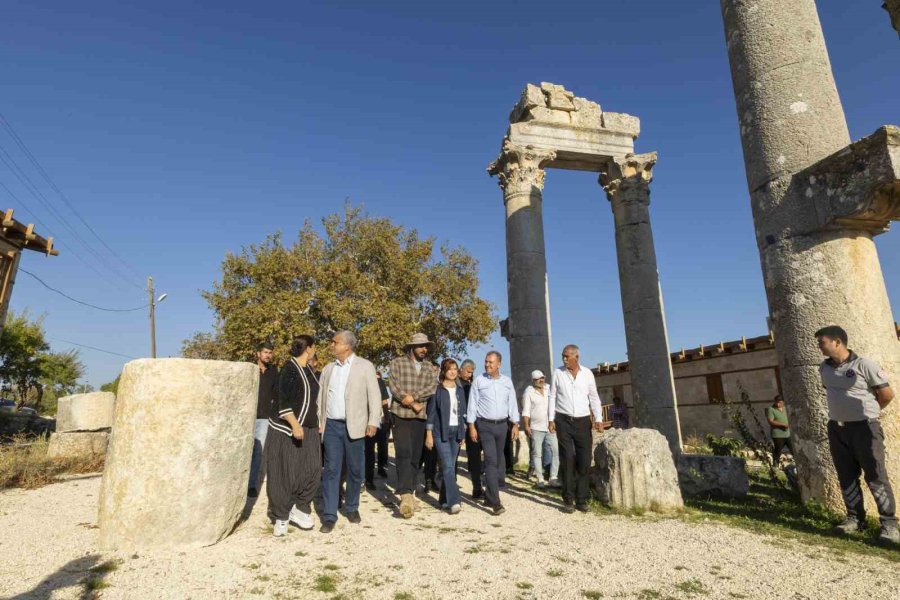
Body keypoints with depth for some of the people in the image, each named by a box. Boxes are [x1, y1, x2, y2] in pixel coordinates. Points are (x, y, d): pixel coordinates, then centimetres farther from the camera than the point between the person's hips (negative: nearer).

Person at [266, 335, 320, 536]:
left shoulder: (308, 369, 10)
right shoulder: (290, 368, -13)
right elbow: (283, 400, -19)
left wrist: (317, 422, 19)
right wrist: (295, 425, -24)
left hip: (308, 428, 7)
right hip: (287, 428, -7)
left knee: (311, 470, 2)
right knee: (284, 473, 1)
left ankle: (298, 509, 17)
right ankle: (281, 517, 15)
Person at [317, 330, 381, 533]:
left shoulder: (365, 366, -1)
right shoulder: (328, 368, 12)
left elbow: (374, 395, -4)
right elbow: (321, 396, 15)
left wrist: (373, 422, -11)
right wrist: (318, 421, 7)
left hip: (354, 426, -3)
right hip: (331, 425, 3)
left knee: (355, 470, 7)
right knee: (331, 470, 2)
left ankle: (352, 507, 27)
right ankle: (329, 516, 9)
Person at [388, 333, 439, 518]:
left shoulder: (431, 368, 11)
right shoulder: (397, 363, 0)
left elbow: (432, 388, -4)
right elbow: (394, 387, -8)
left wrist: (413, 396, -17)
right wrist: (413, 404, -12)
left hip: (420, 417, 4)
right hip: (400, 415, -4)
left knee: (416, 457, 9)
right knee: (404, 454, -15)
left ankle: (410, 493, 20)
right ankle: (406, 496, -18)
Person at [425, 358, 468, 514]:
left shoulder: (460, 389, 11)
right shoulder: (437, 389, -4)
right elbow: (431, 412, -5)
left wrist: (463, 433, 12)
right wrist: (429, 434, -9)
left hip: (456, 431, 5)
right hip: (441, 432, -5)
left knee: (450, 467, 9)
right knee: (448, 466, -12)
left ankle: (444, 499, 21)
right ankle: (454, 501, -12)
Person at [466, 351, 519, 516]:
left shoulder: (507, 381, 6)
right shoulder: (478, 381, -3)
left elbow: (512, 403, 9)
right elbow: (472, 404, -2)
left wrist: (515, 424, 4)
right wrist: (471, 426, -6)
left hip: (502, 425, 4)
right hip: (485, 425, -4)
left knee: (499, 462, 11)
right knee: (491, 461, -12)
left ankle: (489, 496, 27)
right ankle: (495, 502, -11)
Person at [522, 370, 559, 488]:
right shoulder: (529, 392, -3)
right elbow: (526, 411, -6)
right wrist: (526, 426, -13)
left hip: (551, 426, 4)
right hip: (536, 428, -3)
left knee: (556, 450, -5)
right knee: (537, 453, 2)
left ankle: (553, 478, 2)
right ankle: (540, 479, 10)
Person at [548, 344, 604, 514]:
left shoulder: (587, 373, 2)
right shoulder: (557, 373, 0)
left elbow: (594, 398, 6)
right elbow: (552, 397, 3)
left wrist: (599, 419, -4)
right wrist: (551, 420, -2)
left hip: (583, 421, 1)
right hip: (563, 420, -1)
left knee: (584, 461, 1)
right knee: (567, 460, -2)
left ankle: (581, 500, 12)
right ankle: (568, 500, 6)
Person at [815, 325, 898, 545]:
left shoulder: (864, 365, -13)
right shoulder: (824, 368, 5)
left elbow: (887, 394, -6)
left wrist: (867, 411, 5)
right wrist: (841, 411, 14)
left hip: (864, 428, -6)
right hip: (837, 429, 6)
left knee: (876, 477, 0)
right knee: (846, 477, 10)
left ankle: (889, 524, 11)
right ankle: (855, 518, 21)